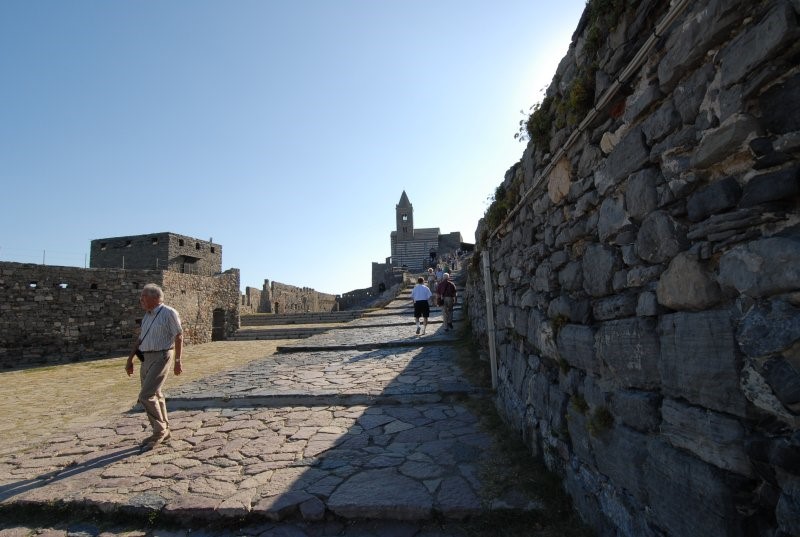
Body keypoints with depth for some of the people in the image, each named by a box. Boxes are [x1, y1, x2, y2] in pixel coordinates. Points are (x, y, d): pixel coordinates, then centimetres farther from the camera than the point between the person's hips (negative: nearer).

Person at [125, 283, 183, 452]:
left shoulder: (169, 313, -13)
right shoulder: (147, 315, 12)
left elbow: (179, 337, -13)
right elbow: (140, 338, 18)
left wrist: (177, 361, -15)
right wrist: (130, 359, 16)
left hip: (161, 358, -8)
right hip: (146, 359, 8)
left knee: (146, 396, -11)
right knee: (155, 395, 13)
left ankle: (159, 432, 4)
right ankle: (163, 431, 24)